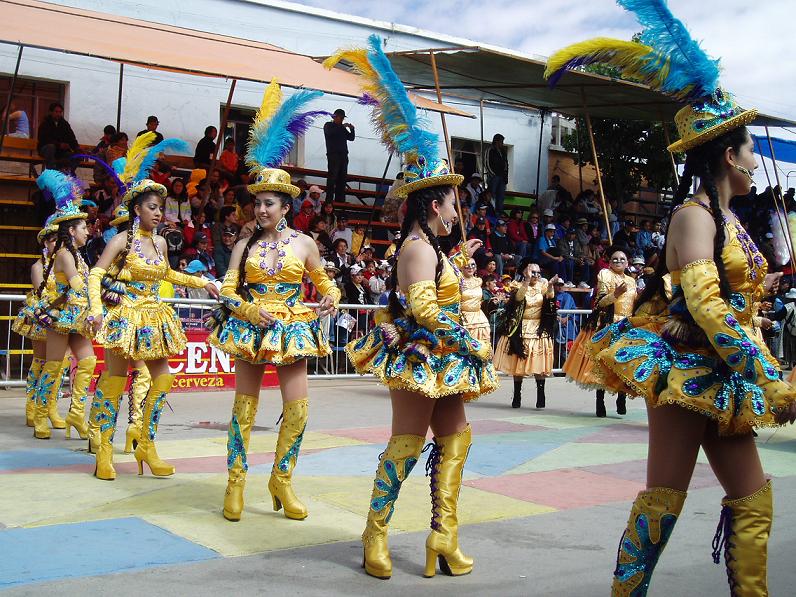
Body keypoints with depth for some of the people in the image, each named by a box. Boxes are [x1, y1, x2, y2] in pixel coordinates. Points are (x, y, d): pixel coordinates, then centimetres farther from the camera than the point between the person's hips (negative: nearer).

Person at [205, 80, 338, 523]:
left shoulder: (303, 243, 2)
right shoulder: (245, 246, 3)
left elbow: (323, 280, 13)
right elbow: (228, 290, 0)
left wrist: (331, 298, -9)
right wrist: (249, 310, -17)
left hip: (292, 331, 0)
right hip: (250, 329, 0)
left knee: (297, 408, -5)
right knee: (244, 406, 5)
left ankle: (282, 479, 14)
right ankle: (235, 482, 16)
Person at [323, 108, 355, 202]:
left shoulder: (342, 128, 21)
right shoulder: (328, 125, 5)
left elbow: (351, 138, 18)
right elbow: (330, 132, -17)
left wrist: (352, 129, 1)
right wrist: (342, 126, -15)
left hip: (343, 155, 6)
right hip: (333, 155, -6)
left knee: (342, 178, 1)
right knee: (332, 177, -11)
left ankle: (340, 199, 1)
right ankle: (329, 199, -14)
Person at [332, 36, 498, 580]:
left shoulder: (428, 246, 14)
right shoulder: (419, 247, -15)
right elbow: (424, 309, -24)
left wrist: (461, 257, 32)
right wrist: (473, 345, -17)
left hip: (437, 359, 10)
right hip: (420, 352, -10)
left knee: (455, 438, 12)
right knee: (408, 442, -3)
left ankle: (444, 537, 16)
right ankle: (376, 533, 8)